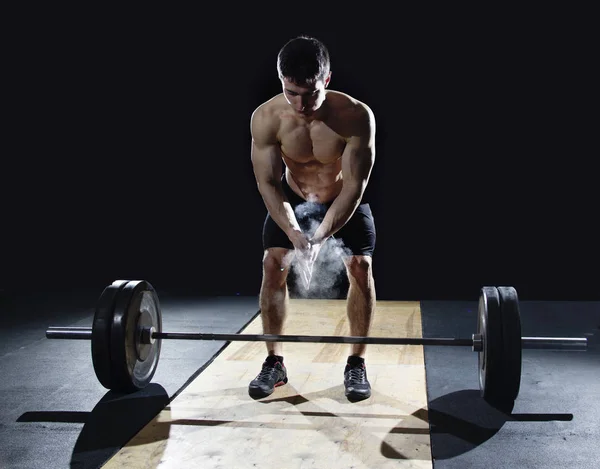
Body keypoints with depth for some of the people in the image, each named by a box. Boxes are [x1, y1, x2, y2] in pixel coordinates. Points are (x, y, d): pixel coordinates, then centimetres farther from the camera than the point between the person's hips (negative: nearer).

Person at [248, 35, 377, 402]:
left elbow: (354, 187, -29)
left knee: (361, 266, -13)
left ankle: (357, 364, 3)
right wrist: (295, 235, -33)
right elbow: (268, 184, -21)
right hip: (291, 199, 1)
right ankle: (274, 363, 4)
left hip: (346, 200, -1)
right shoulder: (266, 118, -29)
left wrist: (320, 237, -35)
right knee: (273, 263, -11)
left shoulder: (357, 116, -34)